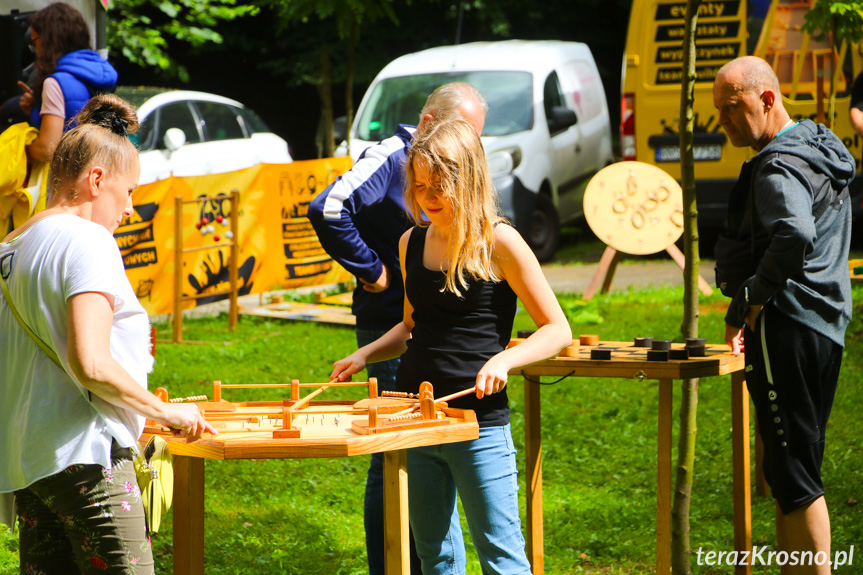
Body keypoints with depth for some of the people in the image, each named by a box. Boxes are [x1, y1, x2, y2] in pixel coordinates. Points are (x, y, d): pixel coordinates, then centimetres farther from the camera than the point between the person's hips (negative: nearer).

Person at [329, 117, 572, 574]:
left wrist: (504, 360, -22)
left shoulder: (498, 243, -8)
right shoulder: (412, 243, 8)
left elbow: (558, 330, -6)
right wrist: (364, 355, 7)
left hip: (480, 423, -6)